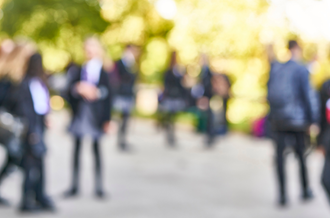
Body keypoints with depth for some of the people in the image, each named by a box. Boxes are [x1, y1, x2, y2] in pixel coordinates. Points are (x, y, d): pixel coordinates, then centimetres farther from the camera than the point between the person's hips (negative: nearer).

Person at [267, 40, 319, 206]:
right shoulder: (301, 71, -8)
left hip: (278, 119, 3)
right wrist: (313, 120, -6)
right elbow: (308, 96, -11)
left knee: (280, 155, 3)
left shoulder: (275, 69, 6)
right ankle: (305, 191, 22)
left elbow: (270, 94, 11)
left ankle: (283, 195, 0)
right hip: (296, 119, -3)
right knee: (301, 154, 11)